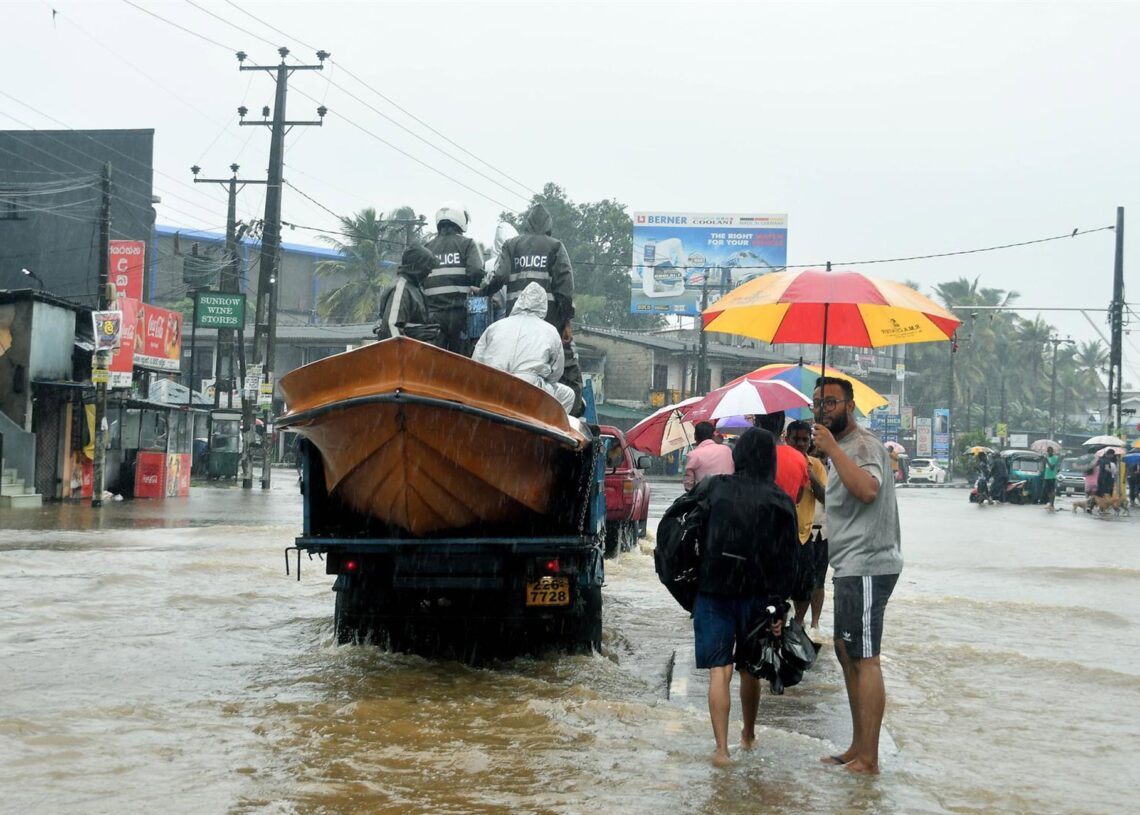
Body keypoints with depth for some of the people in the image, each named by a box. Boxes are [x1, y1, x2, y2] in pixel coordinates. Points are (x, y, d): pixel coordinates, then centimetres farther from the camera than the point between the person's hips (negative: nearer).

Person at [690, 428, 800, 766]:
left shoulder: (711, 488, -3)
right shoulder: (780, 501, -2)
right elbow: (787, 560, -4)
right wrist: (779, 609, -2)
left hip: (713, 592, -1)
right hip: (757, 595, 1)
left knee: (719, 672, -1)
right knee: (749, 669, 18)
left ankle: (721, 748, -8)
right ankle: (748, 735, 34)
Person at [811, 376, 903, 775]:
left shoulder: (863, 445, -13)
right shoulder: (843, 448, 20)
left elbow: (867, 489, -33)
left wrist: (831, 449, -29)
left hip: (866, 567, -11)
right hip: (851, 568, 11)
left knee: (863, 659, -10)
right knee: (847, 653, 16)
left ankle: (869, 759, -8)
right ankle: (858, 747, 24)